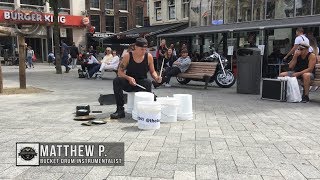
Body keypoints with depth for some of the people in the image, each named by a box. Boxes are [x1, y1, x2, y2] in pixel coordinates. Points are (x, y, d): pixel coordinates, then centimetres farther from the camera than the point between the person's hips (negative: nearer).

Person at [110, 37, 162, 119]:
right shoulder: (127, 56, -8)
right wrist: (128, 78, -27)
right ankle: (120, 110, -24)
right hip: (128, 83, 1)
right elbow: (120, 72, -7)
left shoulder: (149, 56, -5)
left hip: (142, 83, 0)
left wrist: (156, 77, -17)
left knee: (148, 82, -34)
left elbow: (152, 71, 6)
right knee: (116, 80, -28)